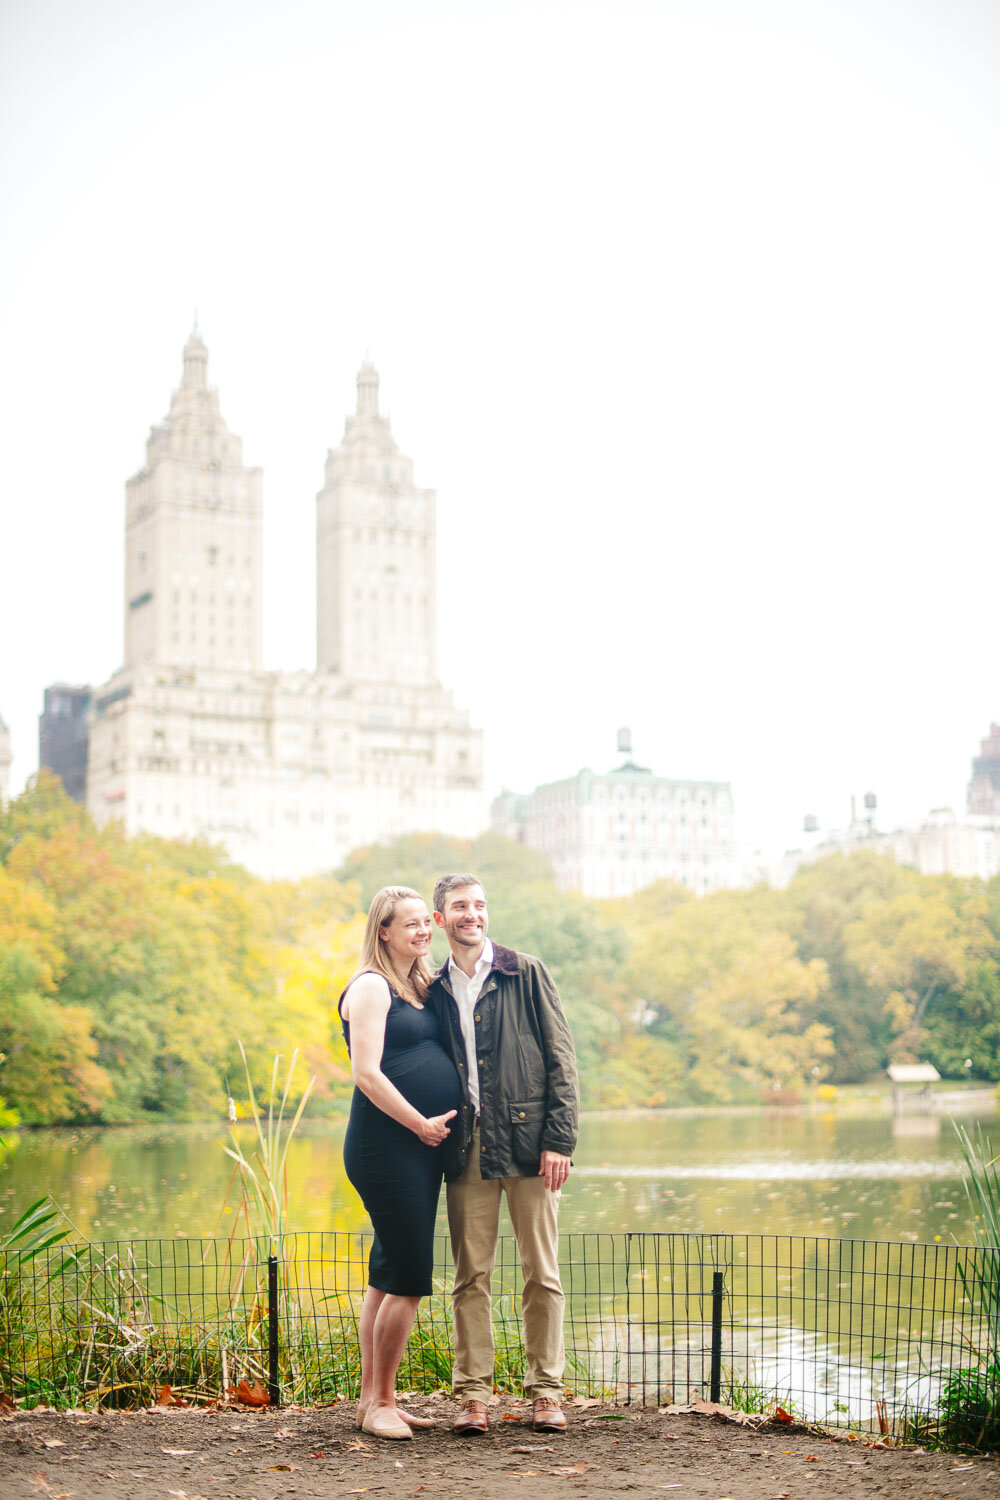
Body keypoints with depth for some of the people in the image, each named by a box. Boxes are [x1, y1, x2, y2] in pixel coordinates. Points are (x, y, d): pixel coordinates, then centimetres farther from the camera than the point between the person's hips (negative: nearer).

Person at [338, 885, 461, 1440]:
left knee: (389, 1274, 12)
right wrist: (422, 1124, -14)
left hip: (421, 1149, 9)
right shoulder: (371, 987, -9)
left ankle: (372, 1399, 19)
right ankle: (381, 1403, 3)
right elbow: (367, 1073, -17)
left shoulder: (418, 986, 17)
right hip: (386, 1146, -9)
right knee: (408, 1278, -7)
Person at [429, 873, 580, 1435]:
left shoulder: (526, 974, 3)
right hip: (467, 1151, 2)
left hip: (528, 1142, -2)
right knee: (472, 1277, 3)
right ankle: (474, 1394, 9)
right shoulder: (437, 992, 12)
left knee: (542, 1274, 2)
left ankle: (547, 1391, 10)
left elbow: (561, 1058, 0)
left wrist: (559, 1140, -8)